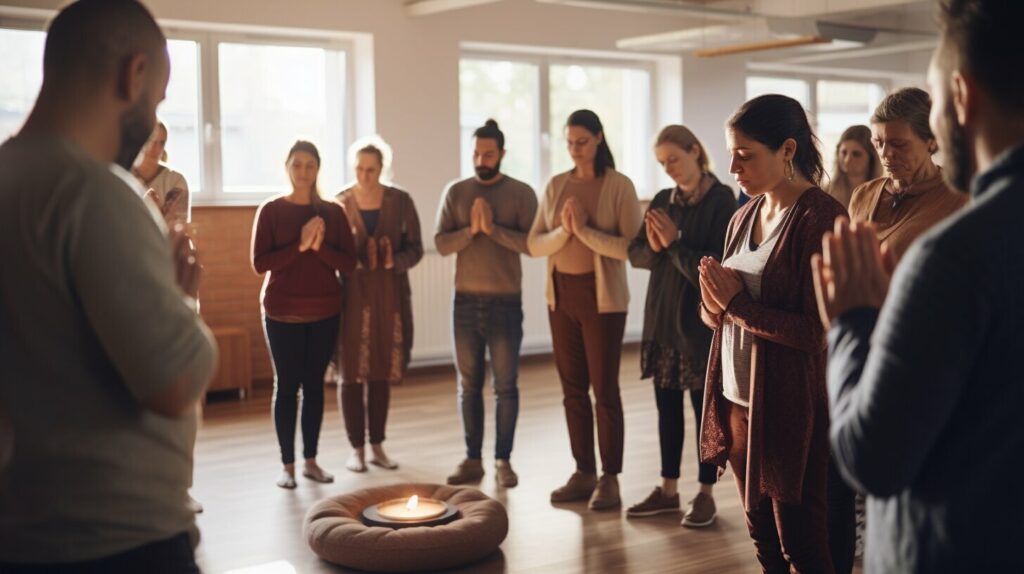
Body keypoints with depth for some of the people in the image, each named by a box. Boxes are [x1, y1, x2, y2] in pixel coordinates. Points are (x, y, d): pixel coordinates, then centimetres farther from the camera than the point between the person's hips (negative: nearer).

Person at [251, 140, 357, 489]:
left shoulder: (333, 212, 4)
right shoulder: (271, 210, -2)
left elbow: (348, 263, -1)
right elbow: (260, 263, -10)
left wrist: (319, 246, -18)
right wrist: (299, 244, -19)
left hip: (325, 313, 2)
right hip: (283, 314, -2)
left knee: (315, 384, 7)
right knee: (286, 385, 1)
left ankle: (311, 460, 16)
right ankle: (287, 465, 7)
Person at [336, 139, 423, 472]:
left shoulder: (400, 201, 0)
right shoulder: (340, 204, -1)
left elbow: (415, 249, 0)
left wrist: (393, 261, -19)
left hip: (389, 293, 1)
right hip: (352, 293, -1)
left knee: (381, 371, 8)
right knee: (352, 373, 0)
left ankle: (377, 446, 18)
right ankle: (356, 449, 10)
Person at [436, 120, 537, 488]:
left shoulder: (521, 193, -2)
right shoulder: (456, 192, 6)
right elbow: (441, 243, -2)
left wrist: (493, 228, -20)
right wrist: (471, 229, -16)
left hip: (506, 302, -2)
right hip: (466, 301, 3)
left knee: (506, 386, 3)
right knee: (469, 385, 8)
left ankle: (503, 461, 12)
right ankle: (472, 460, 16)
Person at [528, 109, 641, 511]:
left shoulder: (619, 186, -7)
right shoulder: (556, 185, 7)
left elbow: (631, 247, -15)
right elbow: (534, 245, 3)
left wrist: (585, 230, -20)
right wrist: (563, 231, -15)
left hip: (602, 296, -5)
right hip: (561, 294, 5)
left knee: (604, 389, -1)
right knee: (572, 388, 10)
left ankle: (610, 479, 7)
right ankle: (583, 473, 19)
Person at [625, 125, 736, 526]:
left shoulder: (721, 201, -10)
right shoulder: (663, 201, 9)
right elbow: (636, 254, 8)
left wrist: (675, 243, -18)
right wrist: (653, 246, -12)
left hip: (701, 320, -6)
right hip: (661, 317, 6)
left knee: (704, 406, 3)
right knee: (667, 405, 12)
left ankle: (706, 493, 13)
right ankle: (668, 489, 23)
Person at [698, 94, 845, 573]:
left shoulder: (820, 219, -14)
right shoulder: (745, 217, 9)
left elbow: (819, 331, -19)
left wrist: (737, 304, -16)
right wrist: (714, 304, -8)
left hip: (789, 406, -7)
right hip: (737, 398, 7)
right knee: (762, 536, 17)